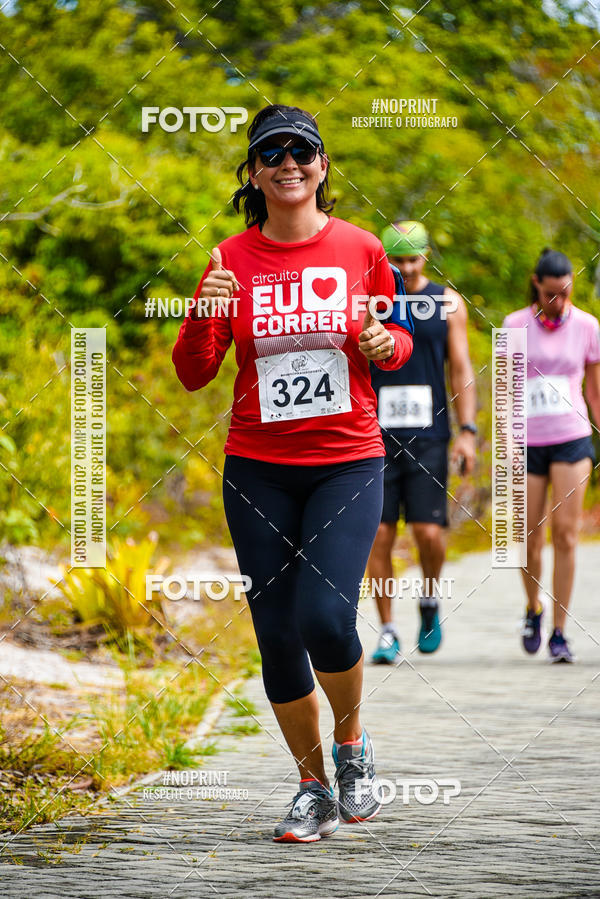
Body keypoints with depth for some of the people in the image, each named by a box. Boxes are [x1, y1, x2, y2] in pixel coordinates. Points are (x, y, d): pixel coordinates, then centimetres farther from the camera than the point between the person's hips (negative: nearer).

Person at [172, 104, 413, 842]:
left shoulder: (360, 249, 0)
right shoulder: (232, 259, 1)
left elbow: (398, 343, 13)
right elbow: (193, 374, 1)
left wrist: (384, 344, -10)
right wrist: (203, 317, -18)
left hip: (347, 462, -2)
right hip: (258, 469, 2)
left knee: (325, 617, -18)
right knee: (277, 635, 2)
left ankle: (352, 744, 11)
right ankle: (314, 788, 19)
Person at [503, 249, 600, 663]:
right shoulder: (515, 326, 0)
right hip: (528, 441, 0)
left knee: (565, 532, -8)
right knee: (530, 536, 2)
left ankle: (560, 631, -3)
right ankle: (534, 609, 29)